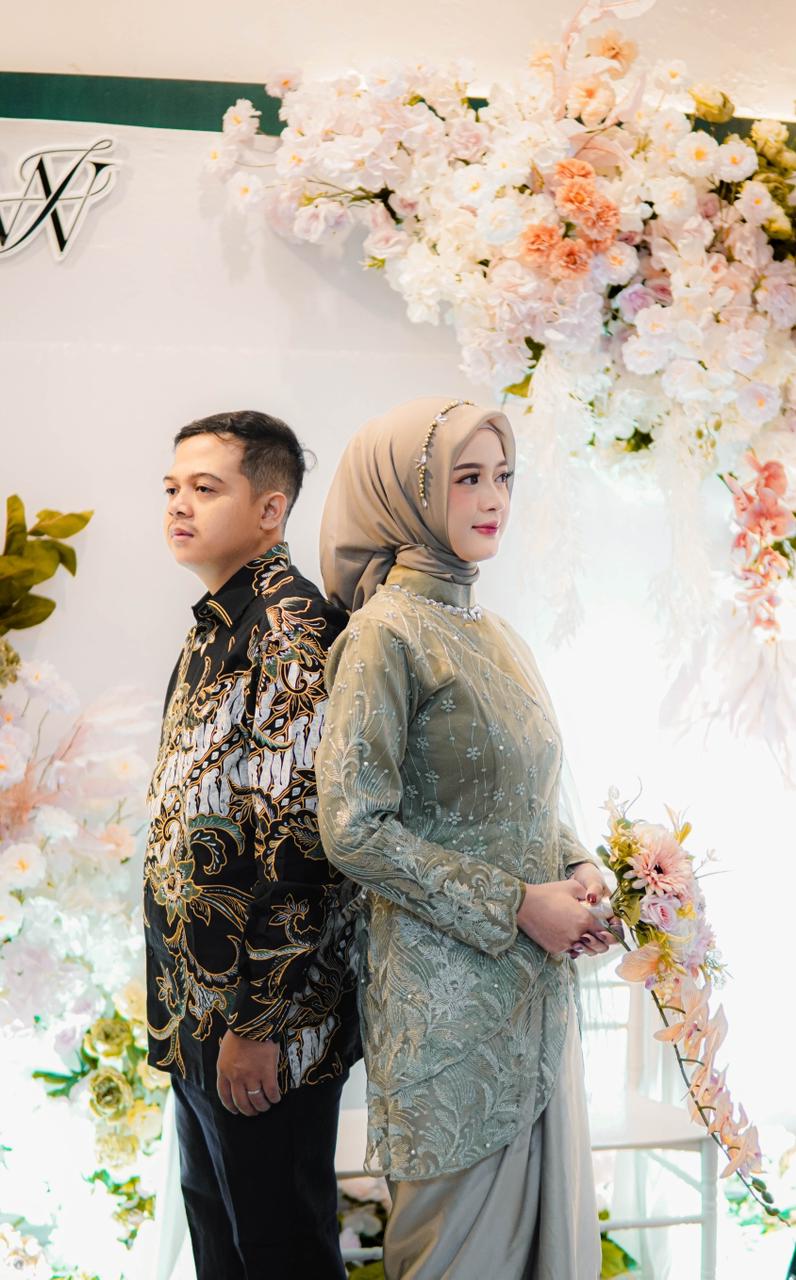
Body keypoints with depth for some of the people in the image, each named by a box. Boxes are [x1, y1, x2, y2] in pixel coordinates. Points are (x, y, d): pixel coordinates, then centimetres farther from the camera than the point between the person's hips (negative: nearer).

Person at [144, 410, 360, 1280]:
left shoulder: (291, 628, -17)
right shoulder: (215, 628, 13)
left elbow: (298, 835, -23)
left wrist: (257, 1020, -21)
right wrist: (196, 1004, 19)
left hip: (260, 1017, -9)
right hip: (197, 1010, 9)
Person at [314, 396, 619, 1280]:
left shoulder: (492, 633, 11)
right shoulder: (387, 632, -13)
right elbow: (354, 828, -18)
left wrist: (576, 870, 0)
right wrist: (516, 903, -16)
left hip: (536, 976, 7)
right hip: (447, 984, -7)